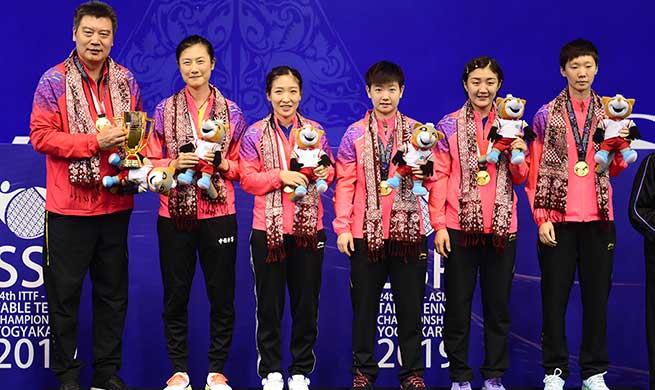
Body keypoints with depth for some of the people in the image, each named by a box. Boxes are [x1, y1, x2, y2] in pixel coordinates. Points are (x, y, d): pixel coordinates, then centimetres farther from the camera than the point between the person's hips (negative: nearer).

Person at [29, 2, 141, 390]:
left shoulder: (126, 81, 7)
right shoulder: (54, 81, -6)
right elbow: (40, 135, -12)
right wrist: (95, 142, -19)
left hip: (116, 204, 4)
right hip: (69, 207, -4)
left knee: (113, 292, 12)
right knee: (65, 292, 4)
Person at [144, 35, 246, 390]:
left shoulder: (231, 112, 5)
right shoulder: (164, 110, 4)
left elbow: (241, 166, 8)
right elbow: (150, 163, 6)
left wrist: (221, 163, -11)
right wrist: (175, 164, -13)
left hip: (219, 215, 0)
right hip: (174, 214, 0)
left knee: (222, 295, 3)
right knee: (176, 295, 5)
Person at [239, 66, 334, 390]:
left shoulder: (315, 131, 6)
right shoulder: (255, 134, 1)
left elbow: (331, 171, 11)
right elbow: (247, 180, -3)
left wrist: (322, 172, -11)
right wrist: (280, 175, -16)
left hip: (308, 229, 1)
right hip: (267, 229, -1)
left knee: (306, 303, 6)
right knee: (269, 303, 4)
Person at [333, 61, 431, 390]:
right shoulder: (355, 134, 5)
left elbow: (433, 180, 10)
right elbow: (344, 183, 3)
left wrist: (424, 173, -13)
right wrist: (342, 227, -4)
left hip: (409, 230, 1)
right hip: (366, 232, 0)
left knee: (410, 304, 5)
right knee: (364, 305, 6)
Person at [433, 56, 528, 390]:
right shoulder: (449, 125, 1)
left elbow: (519, 179, 12)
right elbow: (439, 177, -1)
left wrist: (518, 156, -10)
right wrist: (439, 225, -7)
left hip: (501, 226, 2)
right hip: (460, 226, -2)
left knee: (498, 305, 8)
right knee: (457, 304, 3)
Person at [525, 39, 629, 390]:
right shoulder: (547, 115, 3)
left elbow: (616, 170, 12)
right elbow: (535, 171, 1)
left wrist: (618, 146, -9)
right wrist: (541, 218, -6)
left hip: (598, 219, 2)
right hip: (558, 219, -2)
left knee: (597, 296, 5)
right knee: (554, 297, 1)